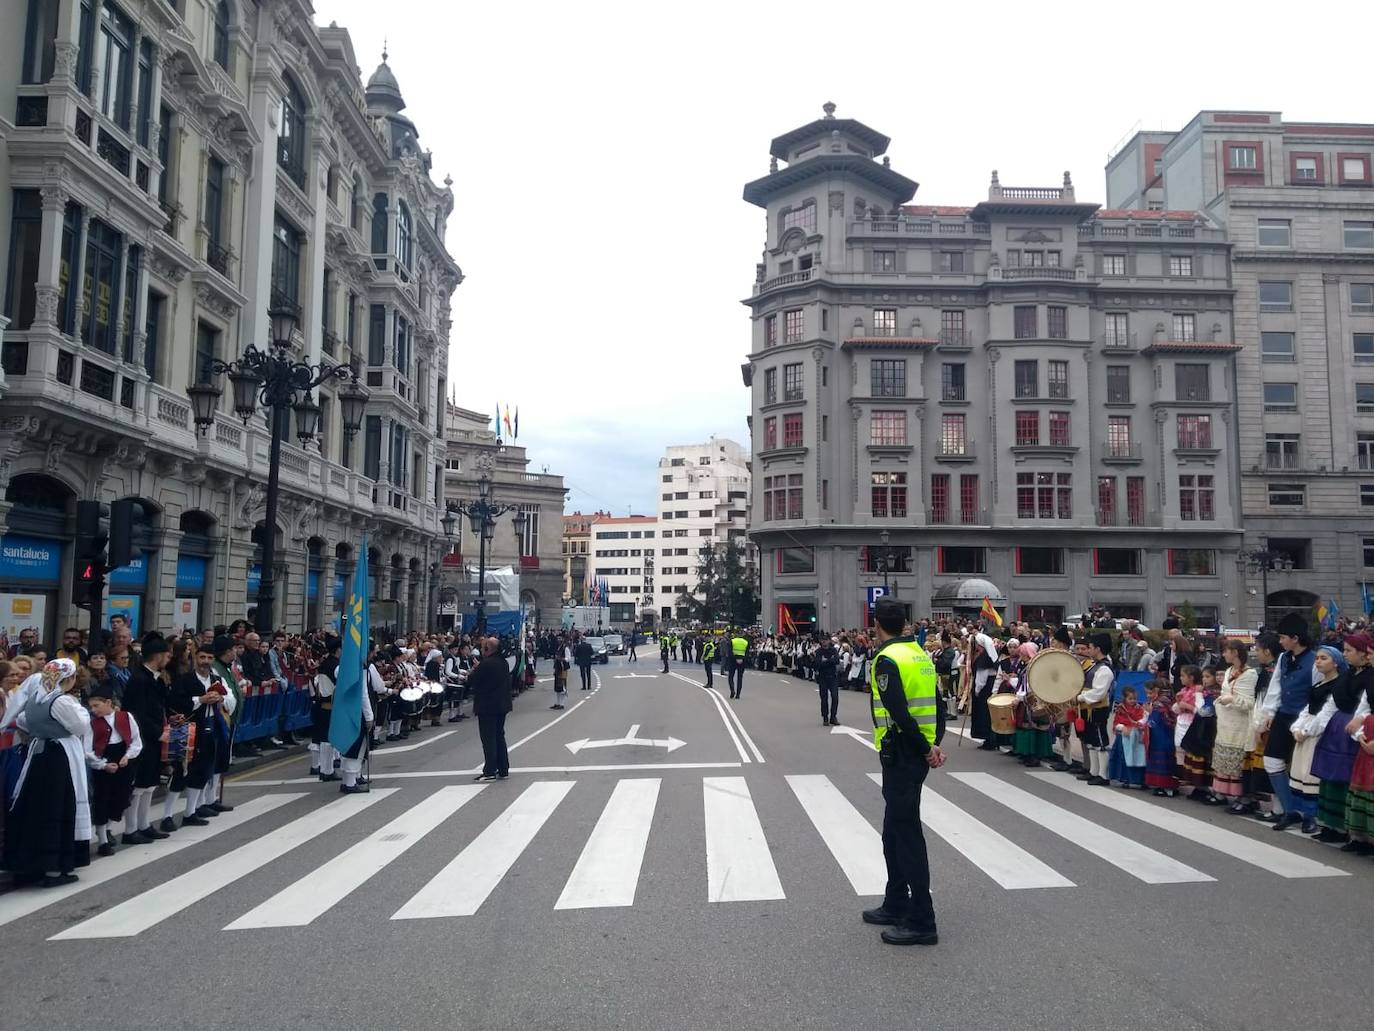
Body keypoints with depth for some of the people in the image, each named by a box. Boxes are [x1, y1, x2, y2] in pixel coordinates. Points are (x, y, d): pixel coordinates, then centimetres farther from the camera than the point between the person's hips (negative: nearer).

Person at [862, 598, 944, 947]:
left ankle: (921, 923, 2)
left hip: (900, 756, -9)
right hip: (917, 755, 9)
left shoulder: (888, 659, -16)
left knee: (907, 835, -3)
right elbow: (937, 706, 12)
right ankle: (896, 906, 29)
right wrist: (935, 745, 7)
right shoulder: (920, 655, 11)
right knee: (895, 830, 19)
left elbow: (899, 714, -23)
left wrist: (926, 749, -13)